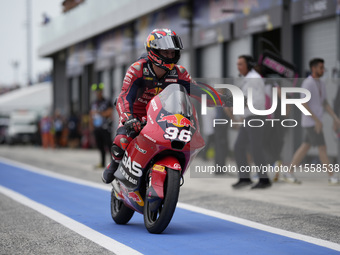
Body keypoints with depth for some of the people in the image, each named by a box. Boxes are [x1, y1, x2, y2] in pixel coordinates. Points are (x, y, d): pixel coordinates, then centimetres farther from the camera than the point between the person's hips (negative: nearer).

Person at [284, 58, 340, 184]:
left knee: (305, 148, 9)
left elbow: (325, 104, 17)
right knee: (323, 148, -6)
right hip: (310, 122, -9)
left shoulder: (321, 84, 13)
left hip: (315, 122, 10)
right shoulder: (307, 84, -17)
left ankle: (289, 174, 13)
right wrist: (317, 120, -25)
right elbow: (304, 104, -22)